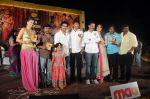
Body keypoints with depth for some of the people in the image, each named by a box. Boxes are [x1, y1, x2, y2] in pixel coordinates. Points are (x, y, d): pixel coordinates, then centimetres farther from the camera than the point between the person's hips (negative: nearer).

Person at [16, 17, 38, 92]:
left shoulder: (33, 31, 16)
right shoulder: (23, 29, 1)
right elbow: (17, 39, -3)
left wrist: (34, 40, -1)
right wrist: (25, 42, -16)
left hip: (32, 51, 5)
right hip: (25, 50, -5)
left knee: (33, 68, 4)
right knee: (27, 68, -2)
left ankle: (34, 85, 14)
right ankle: (28, 86, 8)